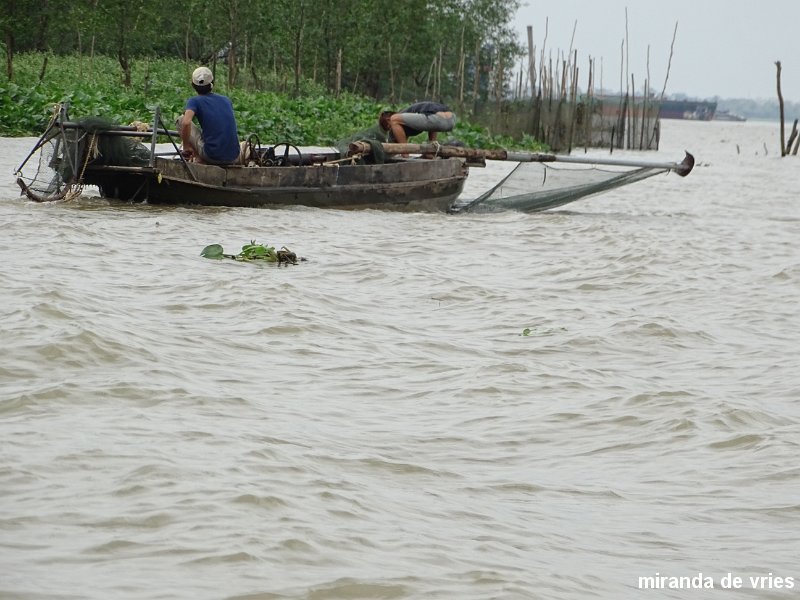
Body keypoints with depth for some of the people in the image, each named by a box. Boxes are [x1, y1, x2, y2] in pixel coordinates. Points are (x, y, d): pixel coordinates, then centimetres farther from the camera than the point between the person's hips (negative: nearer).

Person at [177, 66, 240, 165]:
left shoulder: (194, 101, 0)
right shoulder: (227, 100, 16)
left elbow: (186, 123, -21)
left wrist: (186, 147, -5)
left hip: (212, 156, -5)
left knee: (181, 120, 13)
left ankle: (198, 158, 7)